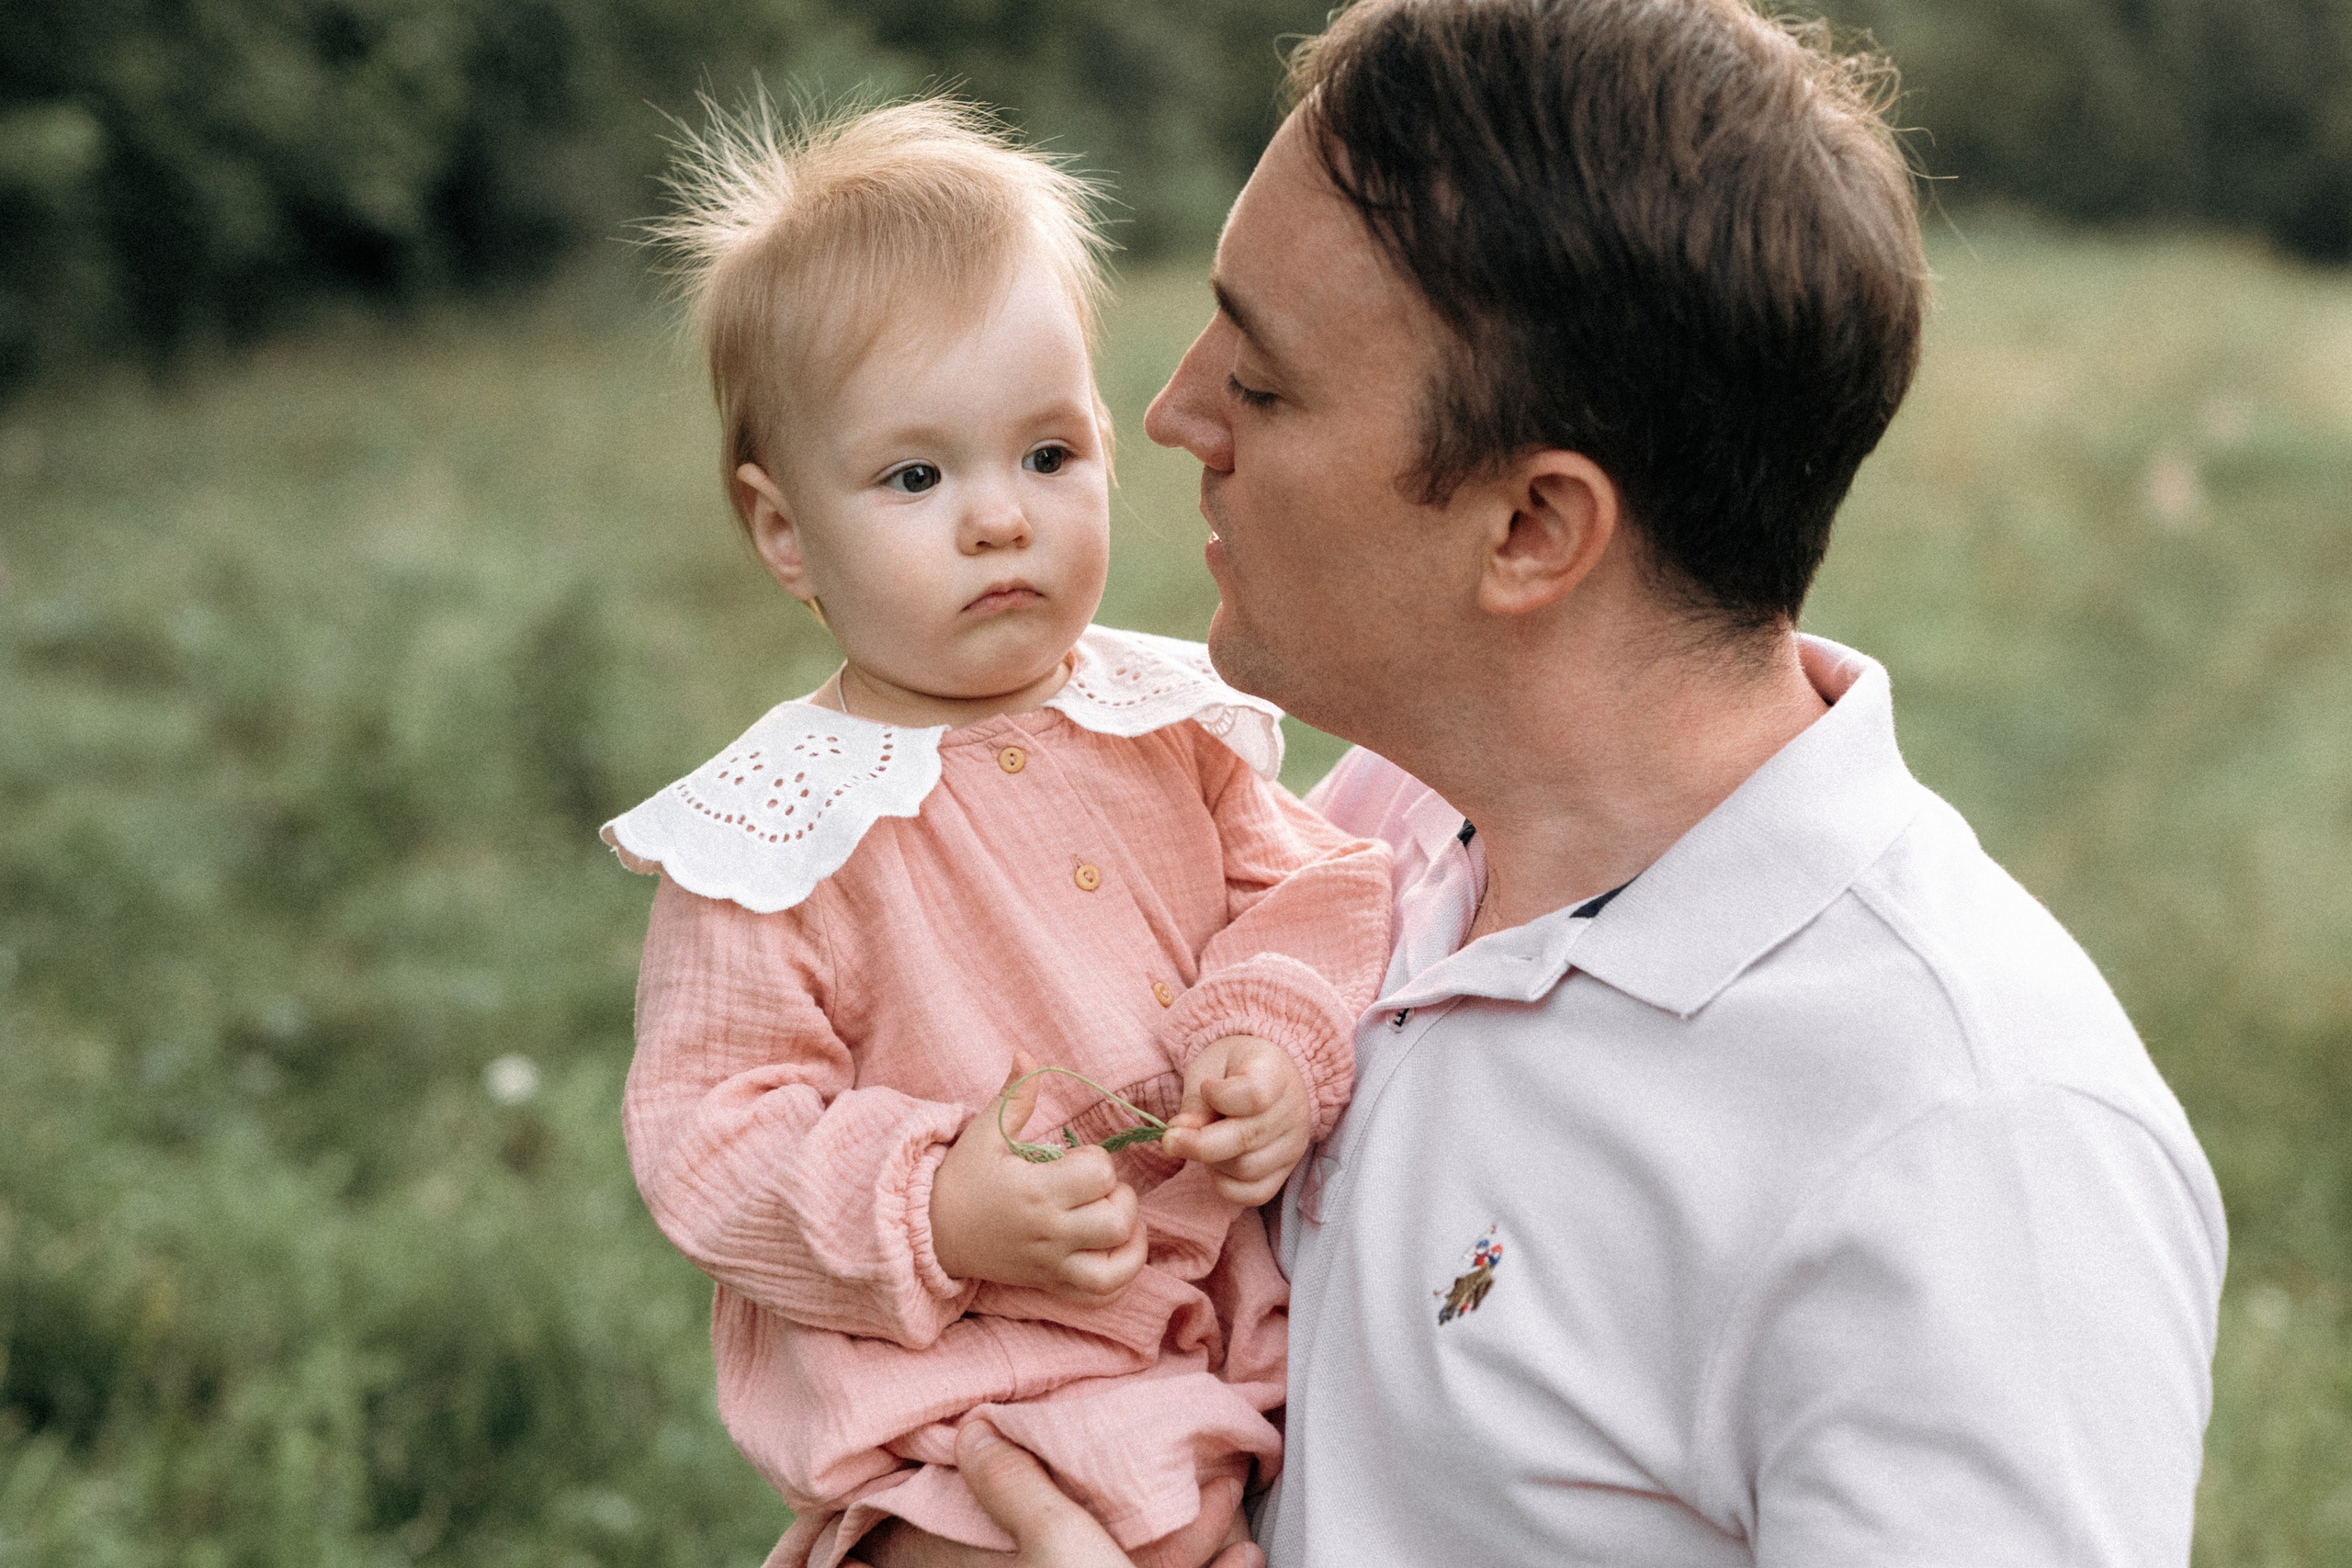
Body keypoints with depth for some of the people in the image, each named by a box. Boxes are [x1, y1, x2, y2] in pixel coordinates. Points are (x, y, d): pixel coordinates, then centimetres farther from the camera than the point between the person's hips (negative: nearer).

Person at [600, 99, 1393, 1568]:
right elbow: (709, 1137, -11)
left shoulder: (1168, 718, 3)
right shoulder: (770, 835, -11)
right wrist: (939, 1213, -25)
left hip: (1240, 1302, 5)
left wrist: (1282, 1041, -10)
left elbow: (1309, 883, 11)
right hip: (958, 1373, -4)